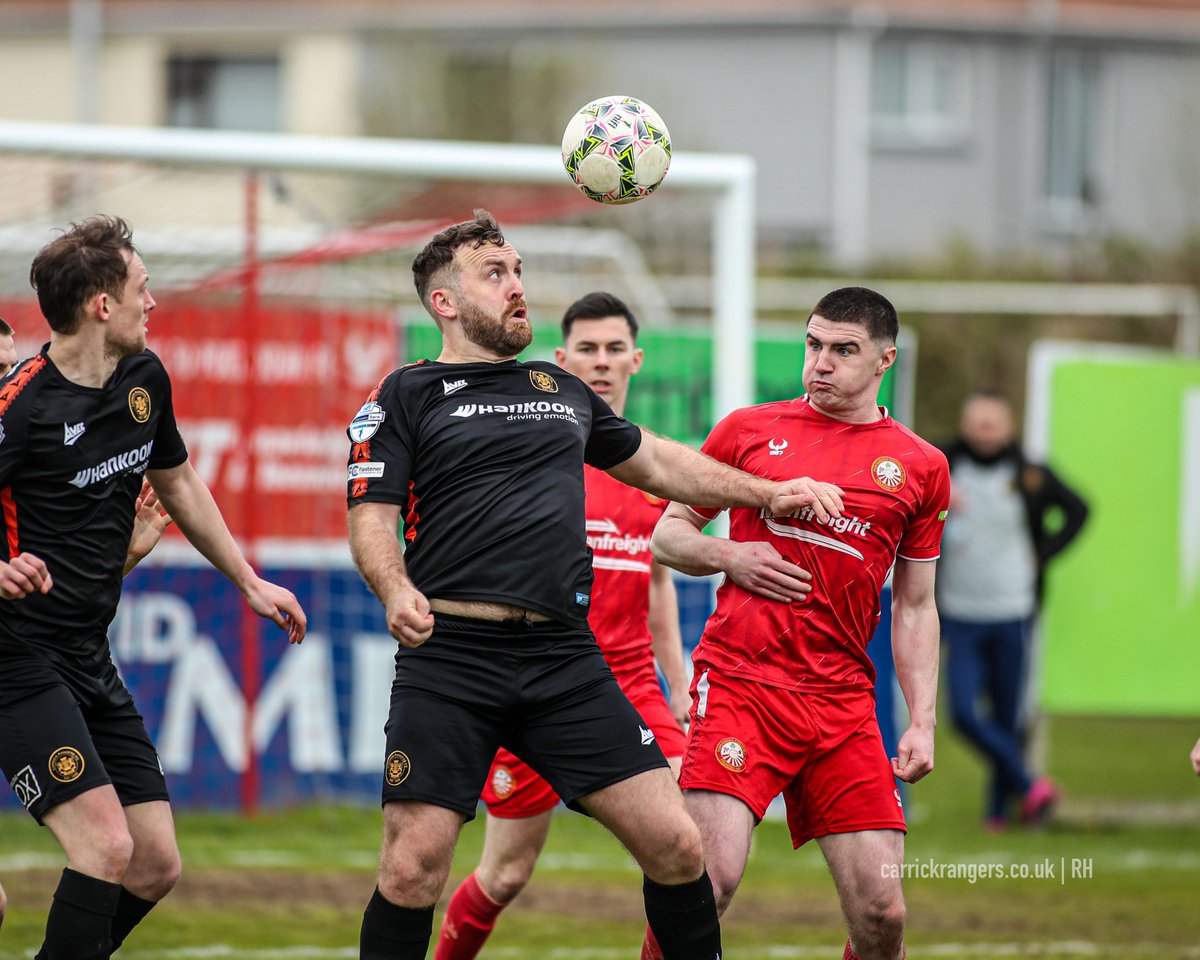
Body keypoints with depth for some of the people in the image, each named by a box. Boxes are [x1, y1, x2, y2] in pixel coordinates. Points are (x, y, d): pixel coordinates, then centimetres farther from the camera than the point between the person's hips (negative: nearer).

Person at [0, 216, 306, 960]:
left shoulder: (146, 380, 8)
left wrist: (251, 583, 28)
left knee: (156, 867, 4)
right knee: (106, 844, -21)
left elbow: (179, 486, 25)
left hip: (91, 663, 8)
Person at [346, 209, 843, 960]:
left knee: (677, 846, -4)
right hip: (451, 653, -4)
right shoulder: (408, 396, 5)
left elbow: (655, 461, 35)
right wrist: (396, 589, -22)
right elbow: (372, 518, -3)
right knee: (413, 867, -12)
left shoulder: (563, 392, 21)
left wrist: (767, 494, 33)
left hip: (564, 656, 4)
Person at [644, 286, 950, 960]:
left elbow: (915, 608, 15)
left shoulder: (920, 467, 11)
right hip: (739, 680, -2)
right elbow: (668, 536, 16)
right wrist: (728, 557, -6)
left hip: (844, 701, 2)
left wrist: (922, 723, 6)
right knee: (710, 876, -18)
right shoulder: (751, 430, 8)